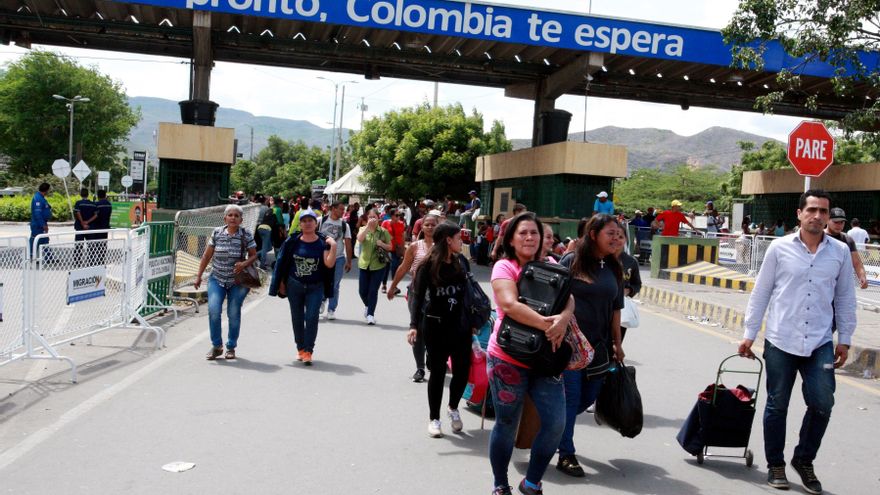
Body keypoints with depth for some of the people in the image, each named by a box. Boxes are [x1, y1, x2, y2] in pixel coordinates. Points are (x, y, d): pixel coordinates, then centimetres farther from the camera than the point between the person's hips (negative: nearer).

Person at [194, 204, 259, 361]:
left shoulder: (246, 235, -4)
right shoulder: (217, 233, 1)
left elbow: (253, 255, 0)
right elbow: (207, 256, 7)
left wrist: (245, 263, -21)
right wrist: (199, 276, 5)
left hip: (237, 281, -1)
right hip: (217, 279, 1)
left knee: (234, 314, 5)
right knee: (213, 311, -12)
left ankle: (231, 347, 21)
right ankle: (216, 346, 6)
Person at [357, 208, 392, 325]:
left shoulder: (383, 231, 1)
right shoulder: (363, 229, 3)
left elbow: (390, 247, 6)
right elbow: (359, 239, -18)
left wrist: (382, 244, -14)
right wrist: (368, 226, -24)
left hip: (378, 265, -2)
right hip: (364, 264, 2)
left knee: (373, 291, -5)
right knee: (362, 291, 8)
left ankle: (370, 314, 4)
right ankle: (367, 305, 38)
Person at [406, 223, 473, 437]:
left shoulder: (461, 261, 3)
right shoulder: (429, 264, -9)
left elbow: (468, 292, 10)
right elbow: (418, 295, -11)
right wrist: (414, 325, -20)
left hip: (460, 324, 4)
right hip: (435, 325, -4)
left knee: (463, 369, 4)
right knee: (438, 371, 5)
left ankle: (453, 408, 31)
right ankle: (434, 418, 22)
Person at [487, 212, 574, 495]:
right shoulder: (504, 266, -9)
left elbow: (568, 299, -5)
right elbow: (509, 305, -25)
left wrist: (564, 319, -27)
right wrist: (548, 324, -31)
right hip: (509, 358, -4)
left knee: (556, 423, 0)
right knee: (507, 426, 8)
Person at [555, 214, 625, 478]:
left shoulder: (614, 268, 8)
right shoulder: (571, 262, -8)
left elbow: (615, 309, 14)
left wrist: (617, 343, 13)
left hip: (599, 345, 6)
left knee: (589, 397, 12)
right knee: (571, 397, -1)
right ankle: (566, 455, 11)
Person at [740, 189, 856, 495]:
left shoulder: (840, 252, 3)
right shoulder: (780, 248, -3)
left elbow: (845, 299, 10)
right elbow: (761, 293, 1)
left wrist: (844, 339, 8)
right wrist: (749, 334, 0)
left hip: (820, 343, 2)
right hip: (780, 341, -1)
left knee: (822, 404, -1)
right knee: (777, 405, 7)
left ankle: (804, 460, 23)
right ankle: (775, 465, 24)